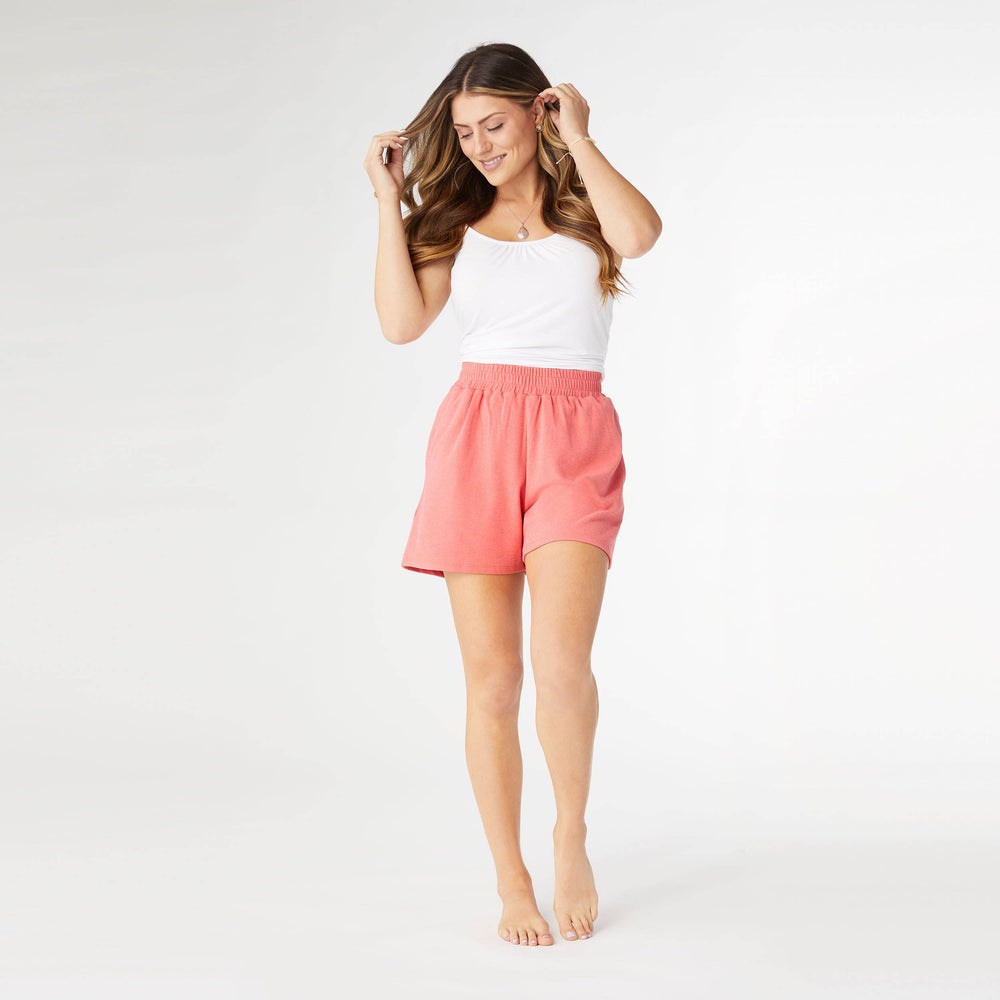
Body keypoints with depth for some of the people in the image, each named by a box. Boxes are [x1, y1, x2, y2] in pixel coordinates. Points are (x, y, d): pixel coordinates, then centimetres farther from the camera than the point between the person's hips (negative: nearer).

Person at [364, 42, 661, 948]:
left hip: (574, 440, -2)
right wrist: (388, 200, 3)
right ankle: (512, 883, 9)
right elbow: (402, 322, 1)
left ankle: (573, 838, 4)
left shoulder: (585, 207, 9)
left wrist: (579, 138, -5)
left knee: (561, 656, -20)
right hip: (476, 436, 2)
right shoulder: (455, 218, 14)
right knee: (491, 676, -1)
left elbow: (639, 234, -15)